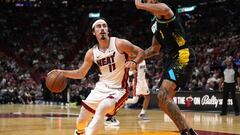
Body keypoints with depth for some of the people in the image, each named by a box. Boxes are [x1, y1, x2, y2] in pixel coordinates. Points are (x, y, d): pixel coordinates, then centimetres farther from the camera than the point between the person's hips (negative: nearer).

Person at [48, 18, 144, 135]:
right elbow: (81, 73, 12)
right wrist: (62, 72, -2)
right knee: (81, 121, 9)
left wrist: (134, 62, -27)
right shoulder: (91, 53, 1)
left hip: (117, 90, -5)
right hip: (101, 88, 5)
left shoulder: (119, 44, -12)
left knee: (101, 109, -36)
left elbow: (141, 52, -6)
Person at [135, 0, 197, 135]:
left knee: (163, 96, -23)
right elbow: (155, 49, 31)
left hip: (182, 57, -10)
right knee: (164, 100, 11)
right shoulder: (155, 22, 22)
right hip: (171, 59, 10)